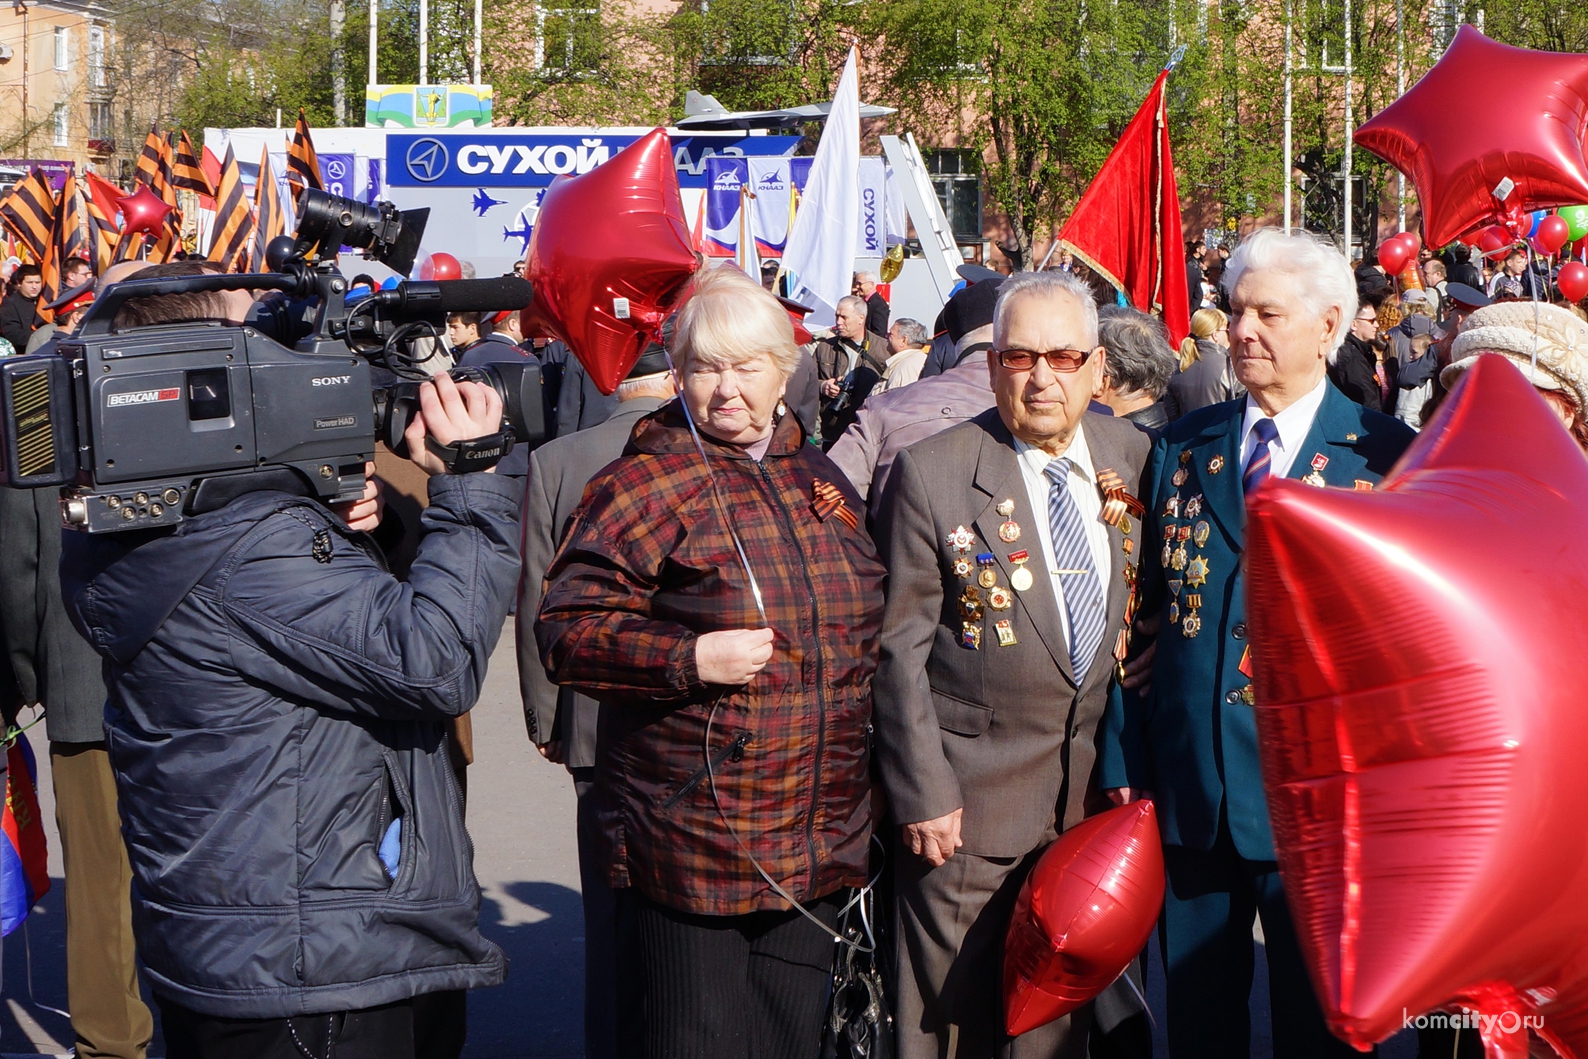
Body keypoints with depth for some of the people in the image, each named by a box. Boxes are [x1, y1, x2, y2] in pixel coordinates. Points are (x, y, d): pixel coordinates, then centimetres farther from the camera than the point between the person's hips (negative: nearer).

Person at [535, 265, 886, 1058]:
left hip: (818, 853, 6)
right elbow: (566, 630, -13)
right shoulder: (643, 485, -7)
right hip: (691, 857, -6)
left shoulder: (817, 477, 12)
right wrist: (690, 659, -24)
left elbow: (862, 625, 25)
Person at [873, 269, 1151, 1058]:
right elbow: (900, 647, -7)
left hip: (1096, 787, 4)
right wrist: (923, 793, -11)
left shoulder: (1135, 460, 4)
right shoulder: (932, 473, -8)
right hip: (972, 797, -4)